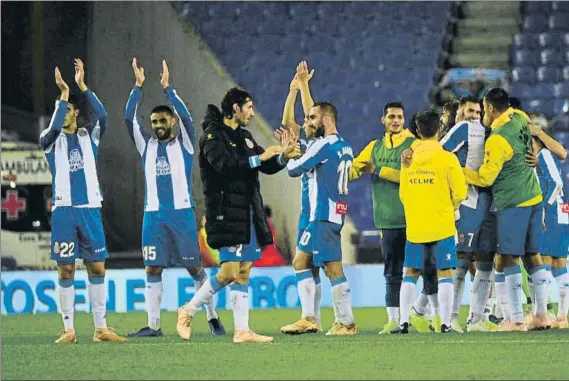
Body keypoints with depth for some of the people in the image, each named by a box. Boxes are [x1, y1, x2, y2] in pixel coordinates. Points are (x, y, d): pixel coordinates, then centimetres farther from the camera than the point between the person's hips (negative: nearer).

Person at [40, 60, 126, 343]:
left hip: (90, 210, 2)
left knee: (97, 268, 1)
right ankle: (69, 329, 1)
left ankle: (101, 328, 6)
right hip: (63, 210, -2)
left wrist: (82, 86, -15)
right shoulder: (51, 139, 5)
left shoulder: (89, 136, 10)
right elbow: (54, 127, -18)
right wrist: (64, 93, -17)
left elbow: (102, 116, -9)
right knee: (66, 270, -2)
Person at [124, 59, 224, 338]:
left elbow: (185, 117, -11)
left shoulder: (183, 144, 4)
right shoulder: (146, 145, 11)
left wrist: (167, 88, -15)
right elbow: (129, 118, 2)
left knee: (195, 267, 0)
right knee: (153, 270, 0)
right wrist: (138, 87, -6)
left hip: (182, 213, -3)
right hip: (153, 215, 3)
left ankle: (212, 318, 8)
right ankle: (153, 325, 2)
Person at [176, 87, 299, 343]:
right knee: (229, 272, -12)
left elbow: (267, 167, 22)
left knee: (243, 273, 5)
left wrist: (283, 157, 2)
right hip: (226, 213, -8)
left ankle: (242, 331, 4)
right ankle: (188, 311, 2)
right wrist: (259, 158, -18)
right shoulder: (213, 135, -7)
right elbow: (223, 164, -22)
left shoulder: (244, 137, 18)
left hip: (248, 214, 8)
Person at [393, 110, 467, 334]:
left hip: (415, 227, 3)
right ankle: (445, 323, -4)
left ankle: (404, 322, 4)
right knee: (444, 274, 1)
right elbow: (460, 194, -3)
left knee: (410, 274, 11)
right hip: (442, 227, -3)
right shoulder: (447, 159, -7)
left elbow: (403, 194, 11)